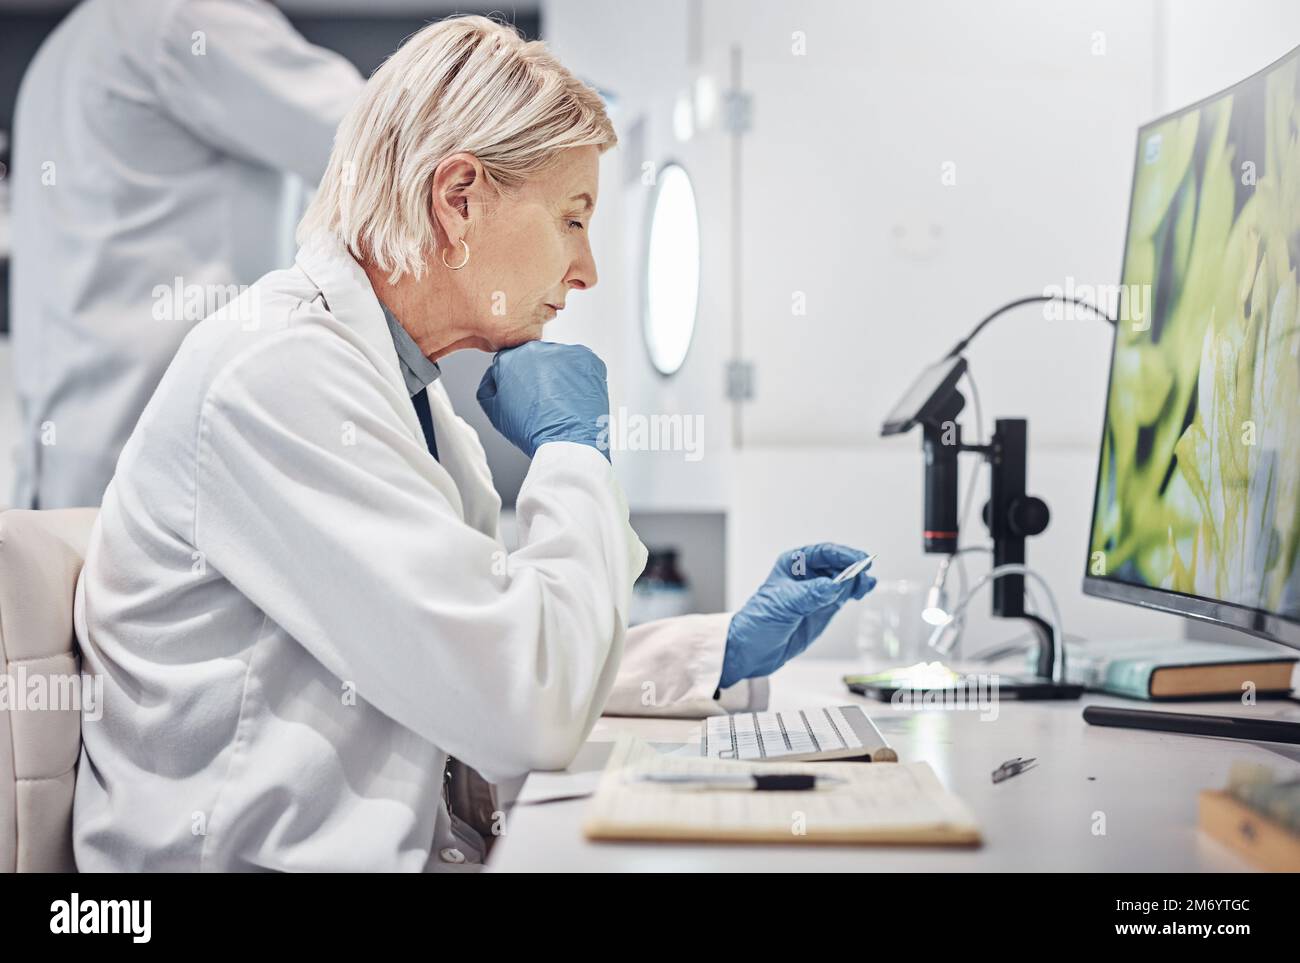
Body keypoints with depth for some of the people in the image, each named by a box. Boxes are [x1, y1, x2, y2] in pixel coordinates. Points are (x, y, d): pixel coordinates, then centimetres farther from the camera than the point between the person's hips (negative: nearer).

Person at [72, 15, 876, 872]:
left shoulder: (400, 381, 12)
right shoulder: (278, 375, -17)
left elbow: (495, 662, 18)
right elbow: (529, 712, -22)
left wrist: (731, 650, 10)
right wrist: (573, 451, -9)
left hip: (418, 845, 9)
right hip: (285, 858, -9)